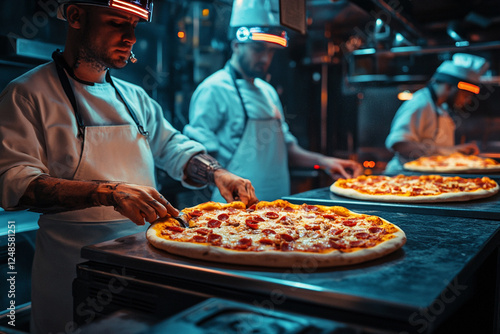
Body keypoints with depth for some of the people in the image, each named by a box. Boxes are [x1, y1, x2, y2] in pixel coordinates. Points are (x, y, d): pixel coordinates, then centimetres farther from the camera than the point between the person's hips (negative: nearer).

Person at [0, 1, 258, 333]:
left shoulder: (135, 97, 11)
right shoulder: (28, 94, -6)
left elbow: (172, 146, 18)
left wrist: (217, 174, -3)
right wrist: (108, 193, -30)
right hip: (74, 263, -5)